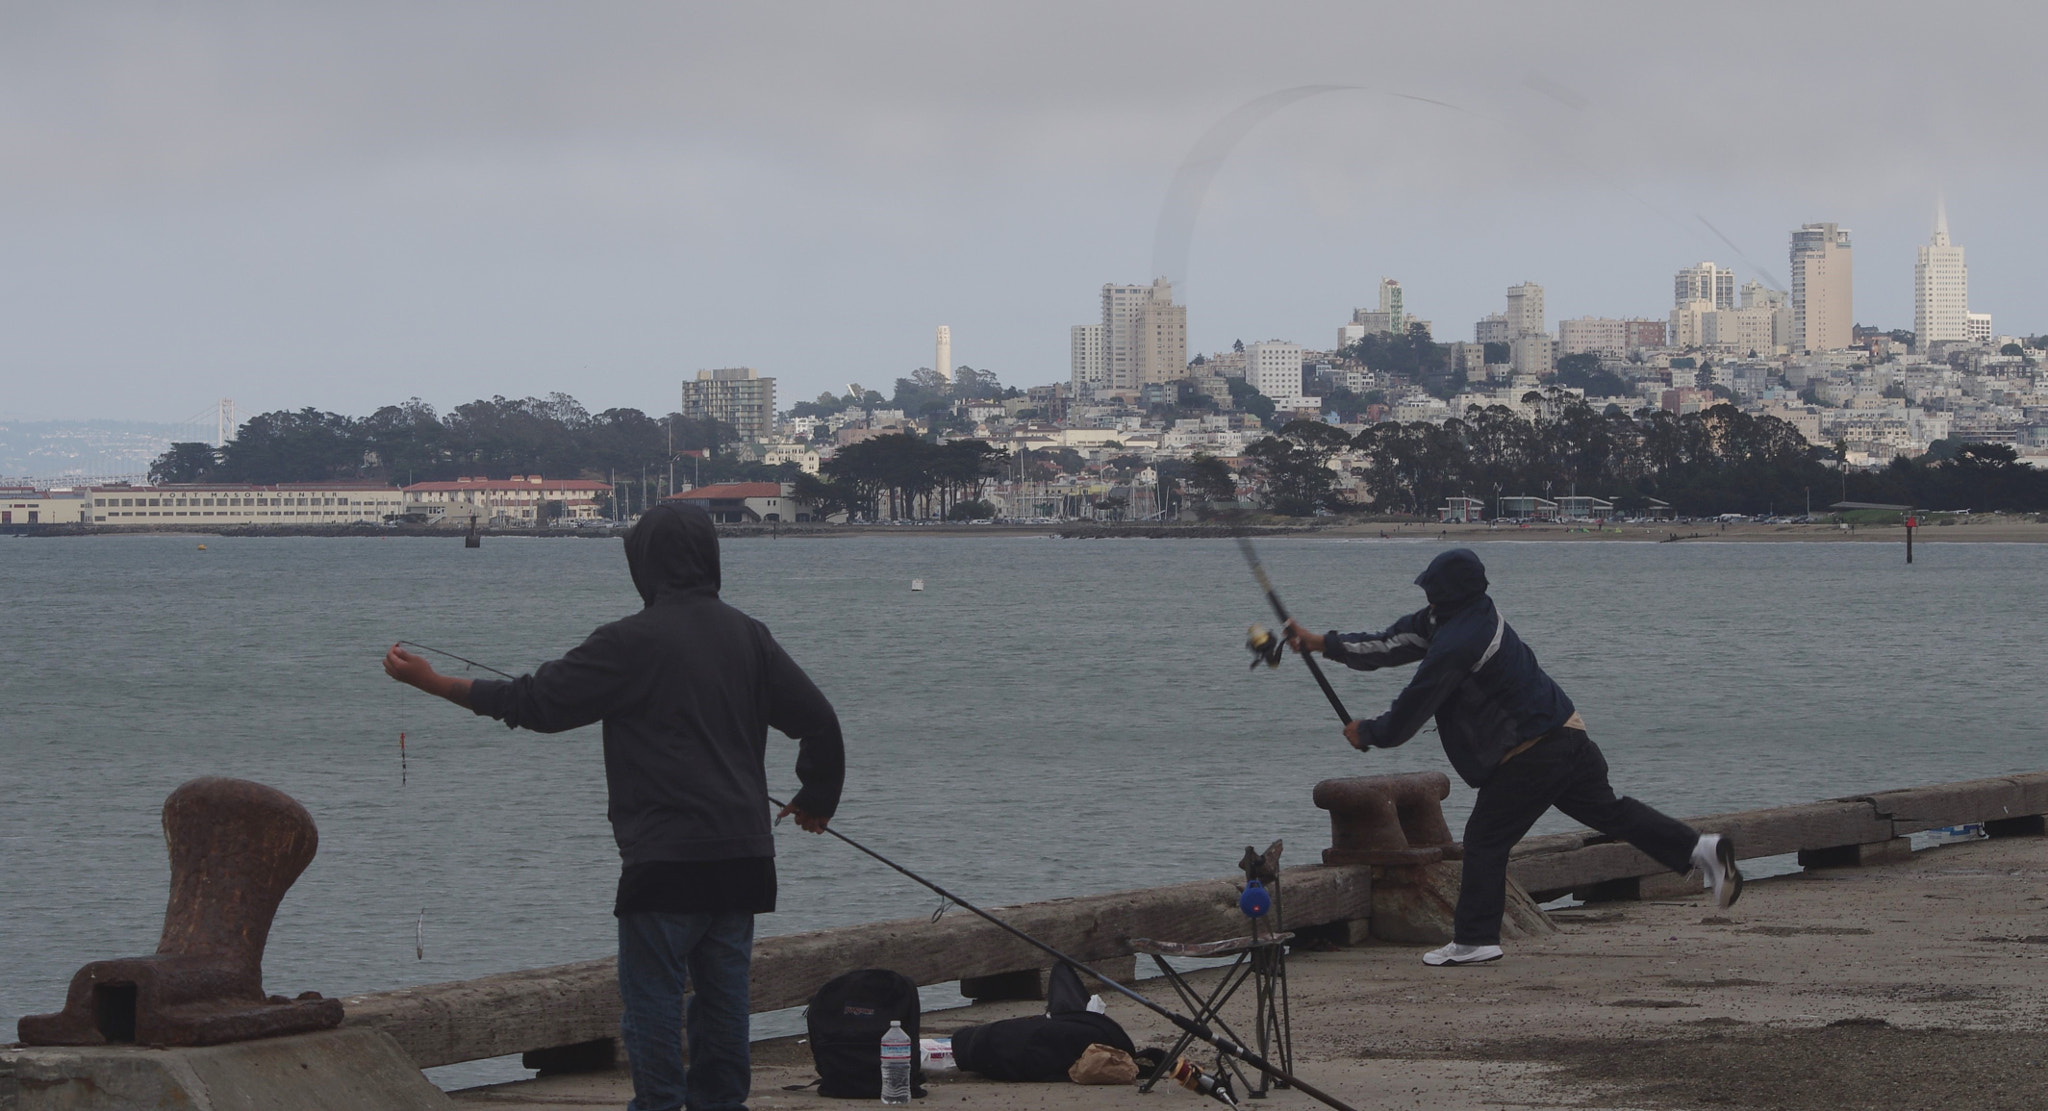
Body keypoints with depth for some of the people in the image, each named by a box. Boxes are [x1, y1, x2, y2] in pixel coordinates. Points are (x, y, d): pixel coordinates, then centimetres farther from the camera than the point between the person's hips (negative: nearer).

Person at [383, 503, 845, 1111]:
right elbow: (819, 721, 9)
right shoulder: (748, 636, 7)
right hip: (742, 855, 6)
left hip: (664, 861, -6)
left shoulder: (633, 641, -11)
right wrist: (817, 799, 27)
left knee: (652, 991, 0)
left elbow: (538, 702, -9)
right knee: (723, 988, 11)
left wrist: (432, 682, -1)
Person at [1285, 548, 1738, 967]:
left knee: (1485, 840, 0)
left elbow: (1413, 708, -11)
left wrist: (1367, 734, 8)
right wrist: (1324, 644, 17)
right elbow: (1393, 644, 17)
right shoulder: (1476, 614, 10)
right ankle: (1699, 848, 8)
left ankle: (1474, 940, 1)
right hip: (1569, 738, 9)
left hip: (1528, 756, -9)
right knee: (1609, 811, 16)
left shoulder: (1455, 644, -20)